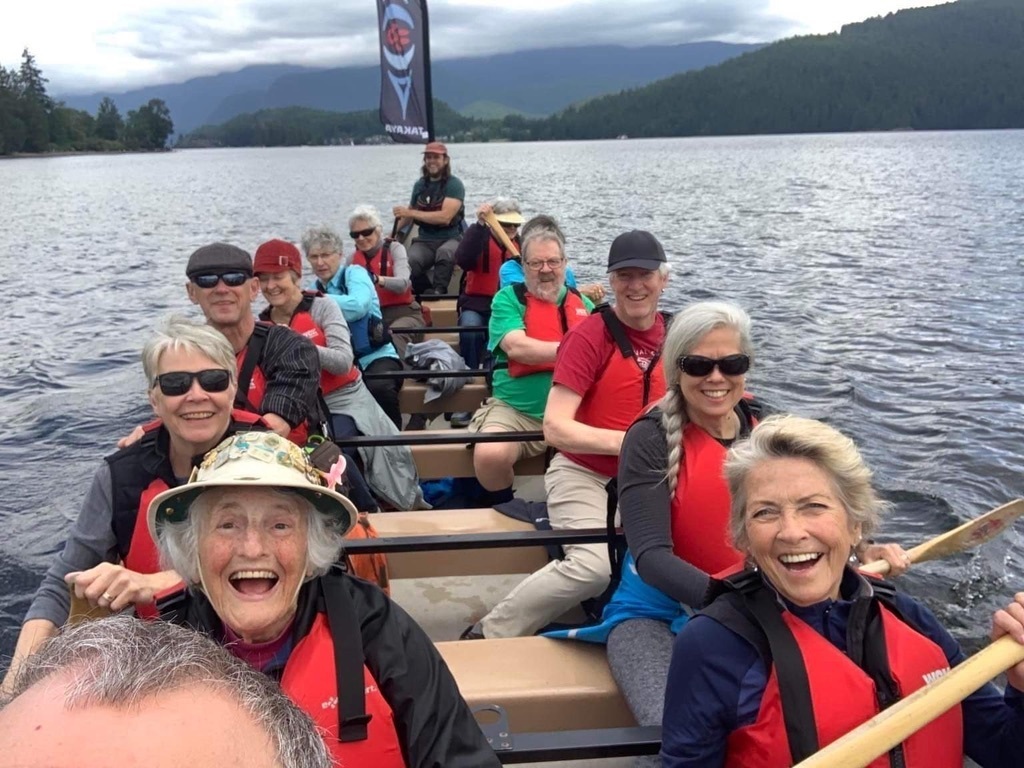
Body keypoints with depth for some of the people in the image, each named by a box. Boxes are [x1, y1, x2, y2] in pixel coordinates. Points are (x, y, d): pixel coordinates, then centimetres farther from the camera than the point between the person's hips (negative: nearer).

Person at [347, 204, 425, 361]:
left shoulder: (394, 248, -2)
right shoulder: (352, 259, 10)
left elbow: (403, 284, -21)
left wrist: (376, 279, -41)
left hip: (402, 312, -2)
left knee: (395, 334, -36)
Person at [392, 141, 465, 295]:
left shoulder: (454, 184, -6)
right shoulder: (420, 184, 11)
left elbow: (445, 217, -19)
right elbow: (410, 213, 25)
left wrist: (411, 213, -20)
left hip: (451, 238, -4)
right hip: (425, 240, 4)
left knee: (445, 253, -41)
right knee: (408, 263, -30)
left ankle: (438, 291, -26)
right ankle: (428, 293, -8)